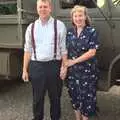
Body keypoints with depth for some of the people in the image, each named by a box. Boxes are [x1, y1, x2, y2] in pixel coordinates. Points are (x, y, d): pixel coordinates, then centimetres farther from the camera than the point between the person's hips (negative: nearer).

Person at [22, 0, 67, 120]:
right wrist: (25, 70, 4)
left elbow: (63, 49, -3)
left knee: (55, 97, 14)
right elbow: (28, 50, 6)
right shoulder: (31, 27, 6)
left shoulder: (59, 25, -2)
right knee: (37, 98, 14)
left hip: (54, 66, -1)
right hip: (36, 66, 2)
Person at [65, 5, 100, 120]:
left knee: (86, 95, 5)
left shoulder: (92, 32, -8)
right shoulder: (69, 32, 4)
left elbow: (92, 52, -15)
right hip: (72, 70, 4)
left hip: (87, 70, -4)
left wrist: (74, 61, -16)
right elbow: (65, 49, 10)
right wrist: (65, 63, -4)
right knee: (74, 94, 14)